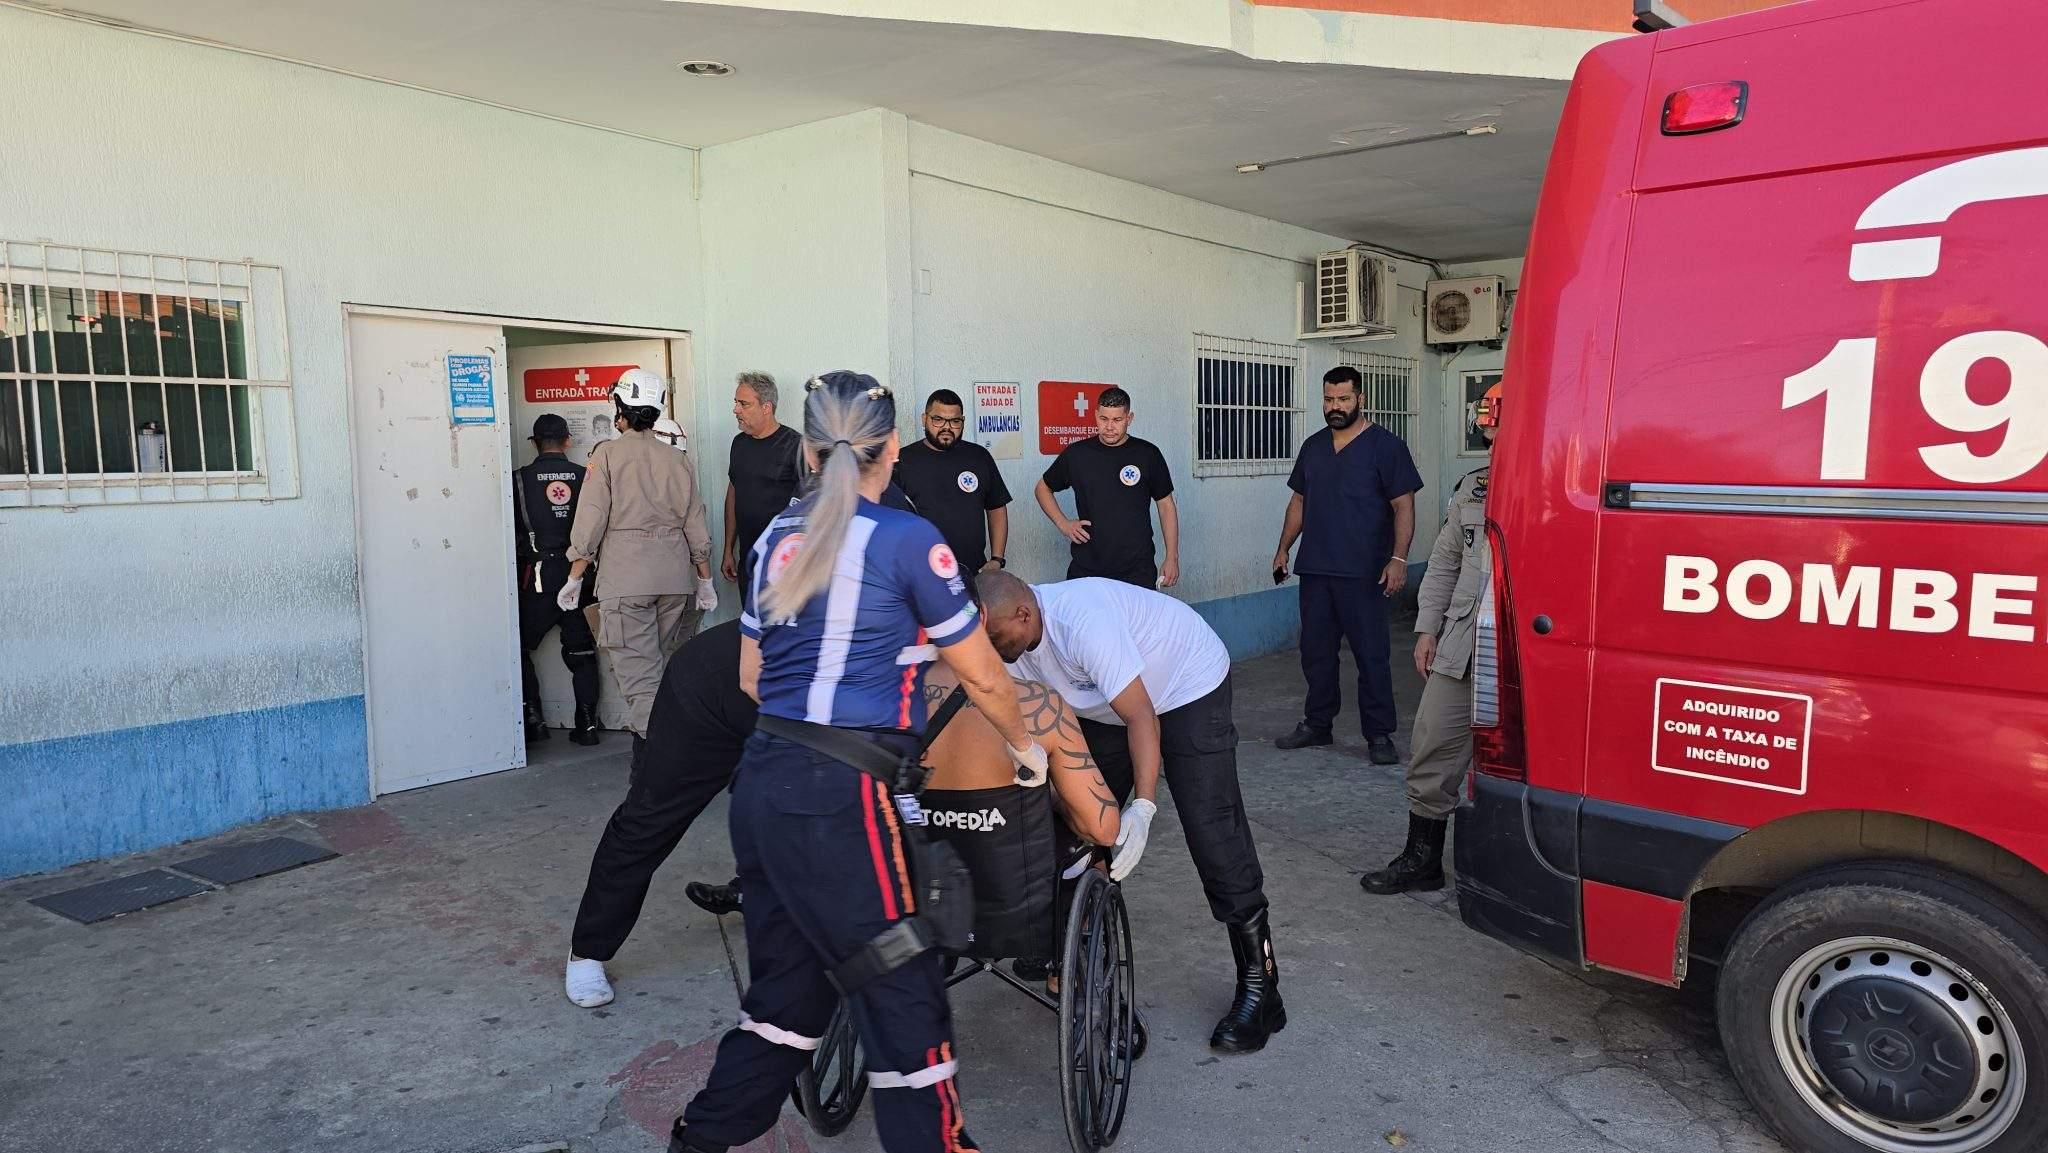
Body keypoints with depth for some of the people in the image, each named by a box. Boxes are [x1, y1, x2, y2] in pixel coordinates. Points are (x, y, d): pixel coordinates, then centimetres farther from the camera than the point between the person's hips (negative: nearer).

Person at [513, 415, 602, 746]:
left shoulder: (520, 479, -4)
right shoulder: (585, 476, 0)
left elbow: (511, 530, -1)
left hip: (537, 579, -2)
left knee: (520, 649, 13)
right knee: (582, 652, 10)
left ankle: (532, 717, 7)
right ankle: (587, 722, 7)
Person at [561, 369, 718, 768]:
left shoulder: (607, 454, -4)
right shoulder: (678, 459, 9)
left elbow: (590, 522, -7)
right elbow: (695, 525, 10)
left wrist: (575, 577, 0)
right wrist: (705, 580, 16)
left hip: (625, 580, -4)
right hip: (674, 577, 5)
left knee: (639, 671, -3)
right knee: (664, 666, 17)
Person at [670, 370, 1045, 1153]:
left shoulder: (778, 538, 10)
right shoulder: (907, 541, -9)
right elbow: (984, 680, -2)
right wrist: (1027, 749, 15)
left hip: (761, 785, 8)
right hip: (837, 799, -8)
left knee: (788, 989, 22)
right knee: (906, 1001, 5)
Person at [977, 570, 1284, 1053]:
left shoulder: (1083, 622, -38)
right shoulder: (1008, 636, -15)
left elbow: (1141, 719, -38)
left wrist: (1143, 808, -46)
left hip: (1188, 687, -8)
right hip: (1105, 705, 8)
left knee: (1214, 838, -14)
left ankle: (1259, 988, -4)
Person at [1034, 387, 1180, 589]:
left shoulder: (1148, 454, 2)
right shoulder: (1076, 453, 4)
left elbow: (1166, 506, 7)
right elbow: (1043, 488, 19)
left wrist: (1172, 559, 3)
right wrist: (1063, 524, 4)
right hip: (1085, 570, 1)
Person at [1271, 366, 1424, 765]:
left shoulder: (1384, 445, -3)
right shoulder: (1313, 446, 14)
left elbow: (1403, 505, -7)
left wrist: (1398, 558, -17)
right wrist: (1283, 549, 16)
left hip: (1363, 574, -6)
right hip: (1315, 569, 6)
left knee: (1371, 654, -2)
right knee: (1315, 650, 11)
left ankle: (1379, 735, 6)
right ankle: (1317, 723, 24)